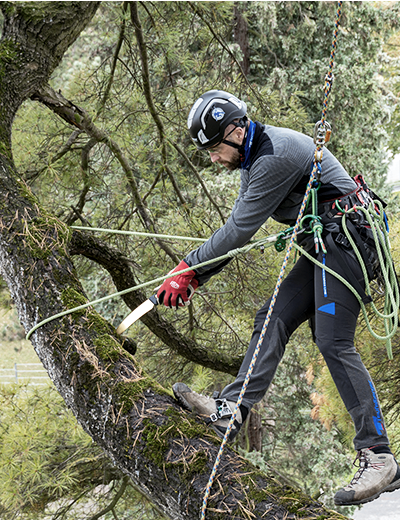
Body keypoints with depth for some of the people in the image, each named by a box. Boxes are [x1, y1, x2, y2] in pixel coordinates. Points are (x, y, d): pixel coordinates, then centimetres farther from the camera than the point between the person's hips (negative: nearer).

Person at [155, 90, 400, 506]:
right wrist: (195, 278, 13)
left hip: (345, 236, -11)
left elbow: (240, 229, -18)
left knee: (333, 343, -15)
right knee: (274, 318, 2)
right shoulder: (253, 159, 14)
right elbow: (237, 229, 19)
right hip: (323, 247, 11)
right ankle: (231, 409, -2)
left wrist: (187, 268, -11)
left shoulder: (276, 155, -19)